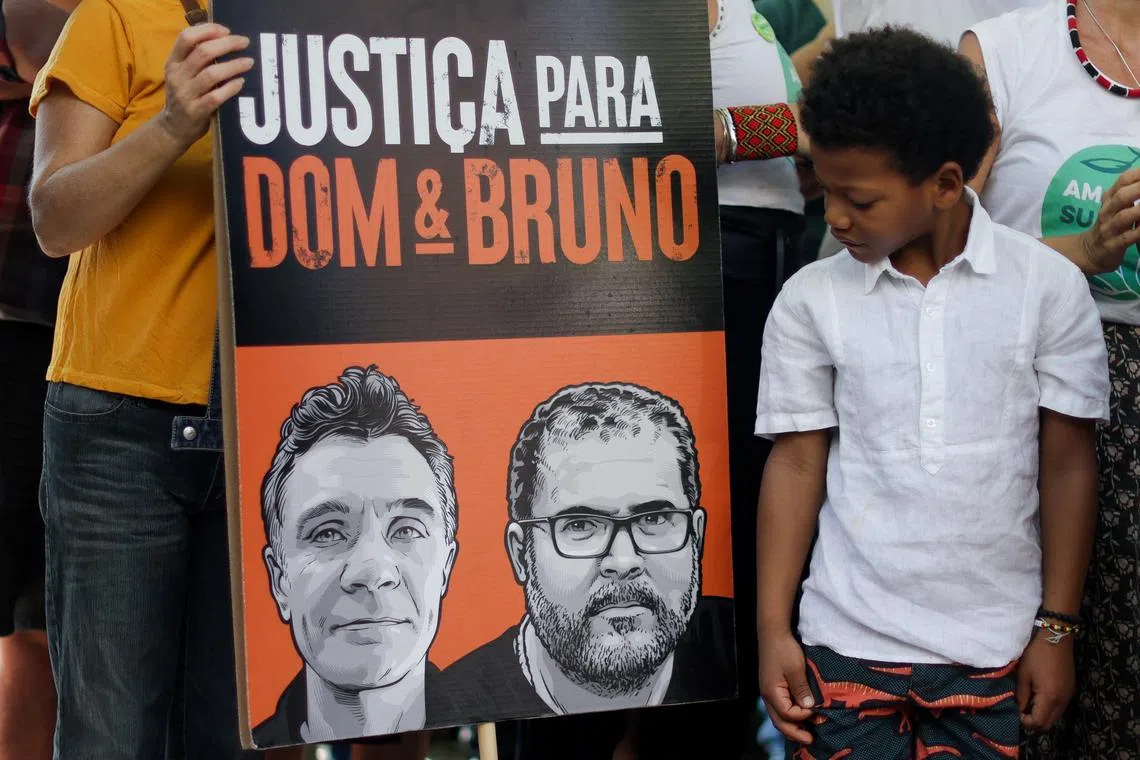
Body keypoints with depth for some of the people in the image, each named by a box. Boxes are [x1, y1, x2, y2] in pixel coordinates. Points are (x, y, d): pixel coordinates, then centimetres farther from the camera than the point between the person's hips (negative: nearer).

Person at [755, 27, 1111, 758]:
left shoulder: (1049, 285, -5)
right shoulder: (810, 299, -2)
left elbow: (1067, 462, 0)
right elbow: (797, 462, 1)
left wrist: (1056, 628, 0)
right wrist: (773, 629, -2)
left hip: (993, 645, 0)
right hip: (849, 640, 1)